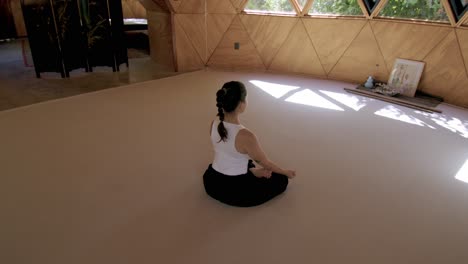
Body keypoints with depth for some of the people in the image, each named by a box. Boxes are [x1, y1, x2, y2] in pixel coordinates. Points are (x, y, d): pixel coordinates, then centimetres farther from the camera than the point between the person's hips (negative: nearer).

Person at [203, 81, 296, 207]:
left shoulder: (214, 125, -9)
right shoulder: (246, 136, -30)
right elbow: (265, 163, -12)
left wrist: (252, 170, 12)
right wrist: (286, 172, 8)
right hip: (234, 192, -7)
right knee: (282, 179, 15)